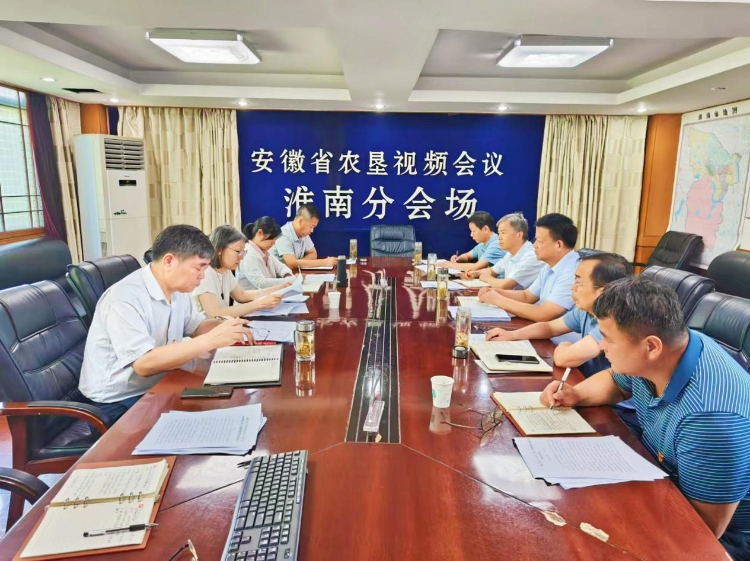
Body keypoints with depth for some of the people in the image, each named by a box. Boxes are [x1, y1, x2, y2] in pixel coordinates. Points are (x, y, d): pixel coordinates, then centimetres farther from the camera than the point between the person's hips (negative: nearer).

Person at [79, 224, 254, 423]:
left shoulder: (177, 289, 1)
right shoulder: (125, 298, -25)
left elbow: (196, 326, 14)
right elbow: (144, 364, -32)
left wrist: (226, 328, -8)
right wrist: (211, 340, -35)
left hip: (158, 387, 8)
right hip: (119, 402, -8)